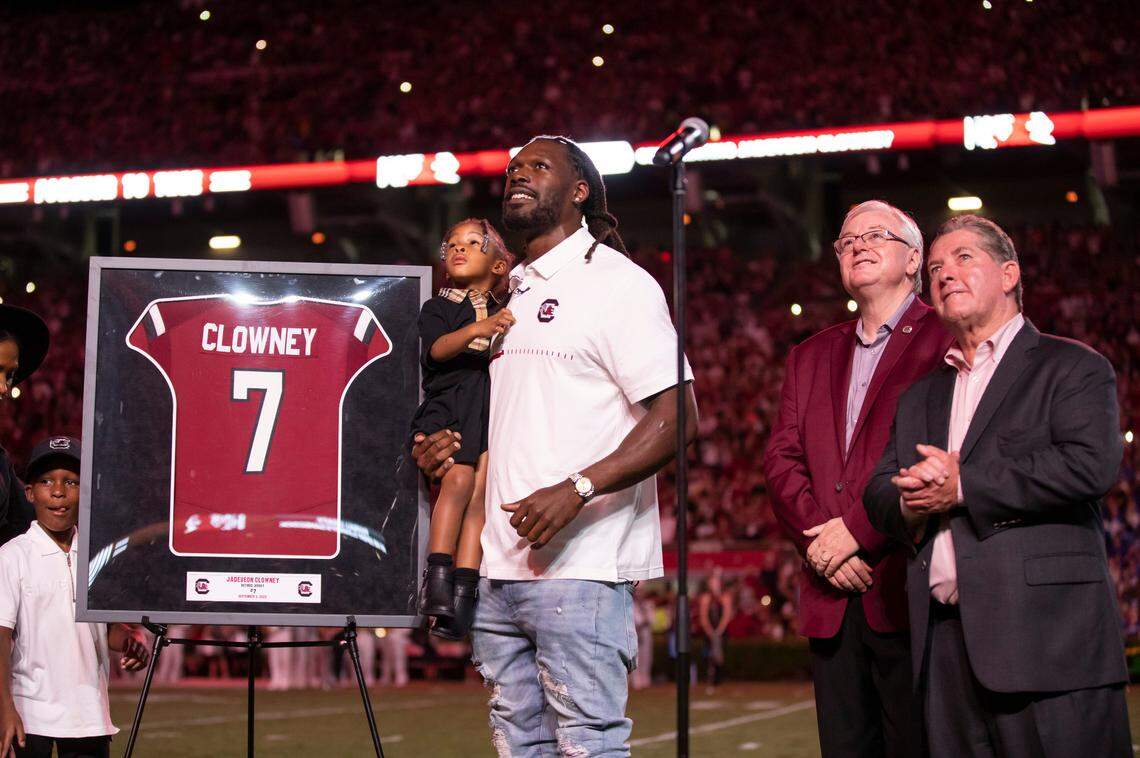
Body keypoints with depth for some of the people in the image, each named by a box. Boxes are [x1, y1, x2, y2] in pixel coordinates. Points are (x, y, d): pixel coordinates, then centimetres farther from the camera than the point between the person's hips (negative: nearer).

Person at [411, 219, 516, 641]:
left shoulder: (505, 316, 21)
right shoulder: (437, 308, 13)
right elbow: (437, 349, -9)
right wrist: (476, 330, -26)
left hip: (495, 406, 2)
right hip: (449, 403, -2)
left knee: (480, 491, -14)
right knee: (458, 479, -24)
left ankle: (462, 597, -20)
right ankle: (438, 580, -22)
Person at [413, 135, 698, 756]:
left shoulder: (615, 281, -4)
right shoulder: (509, 293, 20)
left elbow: (676, 414, -13)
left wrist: (577, 490, -23)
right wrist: (443, 446, 10)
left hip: (579, 566, -8)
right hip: (499, 566, 8)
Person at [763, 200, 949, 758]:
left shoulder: (946, 340, 1)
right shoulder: (811, 357, 22)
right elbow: (781, 457, 12)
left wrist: (857, 530, -14)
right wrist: (817, 539, -6)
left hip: (906, 586, -6)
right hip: (832, 594, 6)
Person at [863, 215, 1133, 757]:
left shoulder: (1071, 367, 4)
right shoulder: (920, 397, 26)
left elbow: (1092, 463, -13)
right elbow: (877, 491, 20)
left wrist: (962, 488, -10)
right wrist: (910, 505, -6)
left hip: (1045, 634, -6)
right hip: (944, 640, 6)